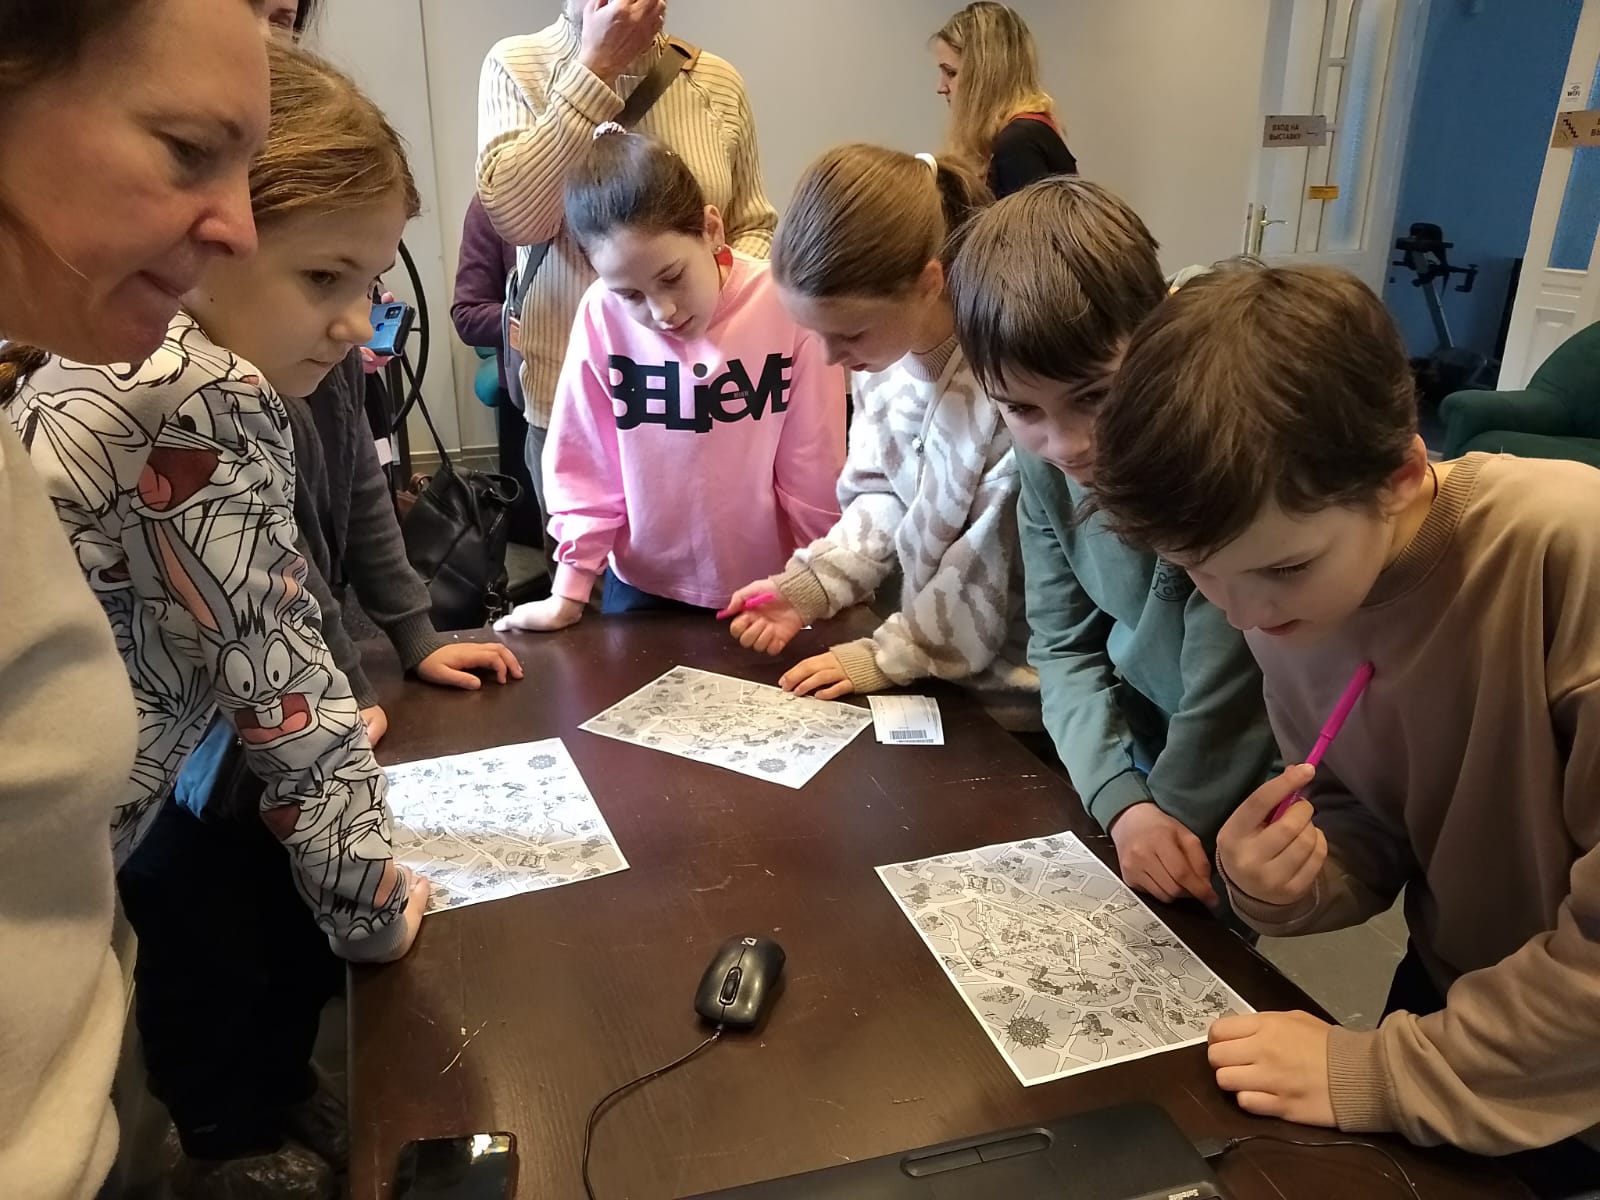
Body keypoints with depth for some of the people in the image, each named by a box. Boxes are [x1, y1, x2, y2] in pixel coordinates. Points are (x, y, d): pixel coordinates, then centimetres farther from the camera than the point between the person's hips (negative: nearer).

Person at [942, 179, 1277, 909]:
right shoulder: (1045, 455, -12)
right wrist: (1121, 802, -18)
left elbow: (1224, 700, -24)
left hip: (1237, 789, -5)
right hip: (1136, 753, 5)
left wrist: (1172, 821, -11)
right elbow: (1061, 643, -5)